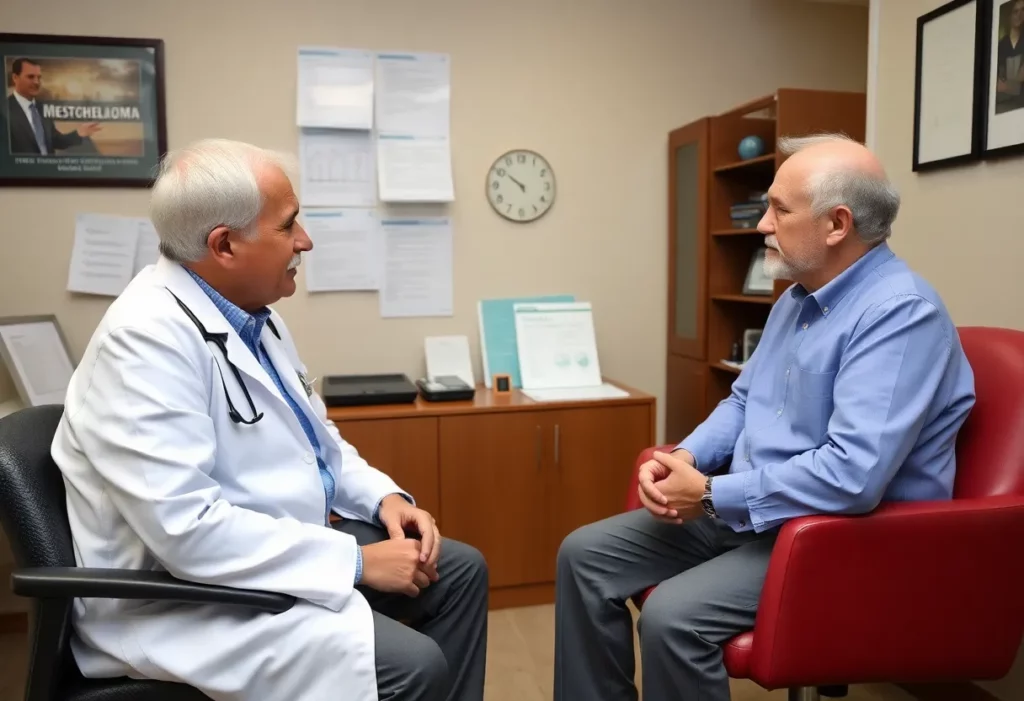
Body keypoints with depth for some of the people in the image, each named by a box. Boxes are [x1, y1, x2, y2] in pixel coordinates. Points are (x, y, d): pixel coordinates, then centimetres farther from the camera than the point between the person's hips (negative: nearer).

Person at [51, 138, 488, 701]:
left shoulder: (251, 310, 5)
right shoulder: (149, 336, -25)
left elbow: (310, 436, 15)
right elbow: (187, 529, -31)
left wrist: (383, 496, -2)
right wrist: (358, 561, -26)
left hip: (283, 546, 9)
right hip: (187, 591, -9)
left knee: (460, 570, 6)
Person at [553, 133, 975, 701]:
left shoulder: (901, 313, -21)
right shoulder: (797, 298, 10)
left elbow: (852, 475, -31)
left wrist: (711, 495, -21)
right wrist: (685, 457, -2)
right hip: (747, 510, 9)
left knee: (673, 615, -29)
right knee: (585, 554, 0)